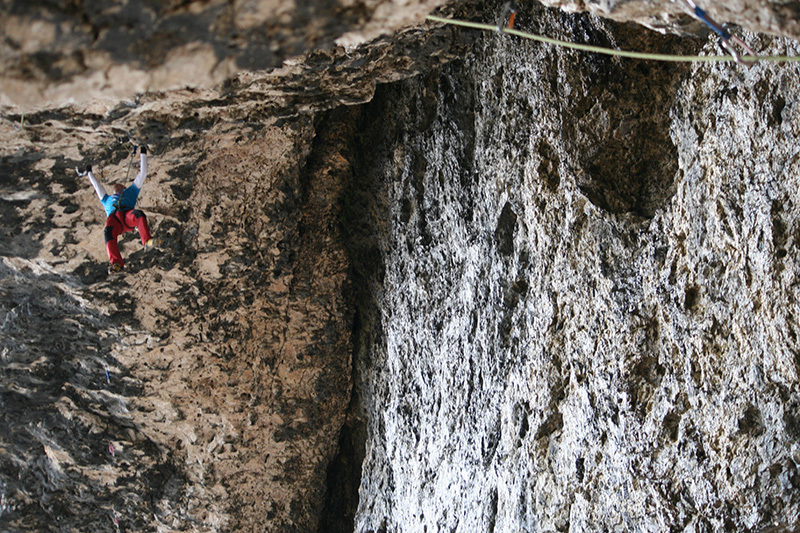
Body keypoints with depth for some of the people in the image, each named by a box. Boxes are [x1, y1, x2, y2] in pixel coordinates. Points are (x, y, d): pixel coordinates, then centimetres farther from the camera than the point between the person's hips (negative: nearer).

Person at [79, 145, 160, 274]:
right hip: (113, 218, 1)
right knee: (108, 232, -34)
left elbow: (142, 174, 43)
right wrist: (89, 173, 75)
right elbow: (97, 186, 60)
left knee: (138, 214, -37)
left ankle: (147, 241, -54)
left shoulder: (131, 191, 41)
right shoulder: (108, 199, 45)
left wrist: (143, 155, 51)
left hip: (127, 216, -1)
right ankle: (116, 263, -51)